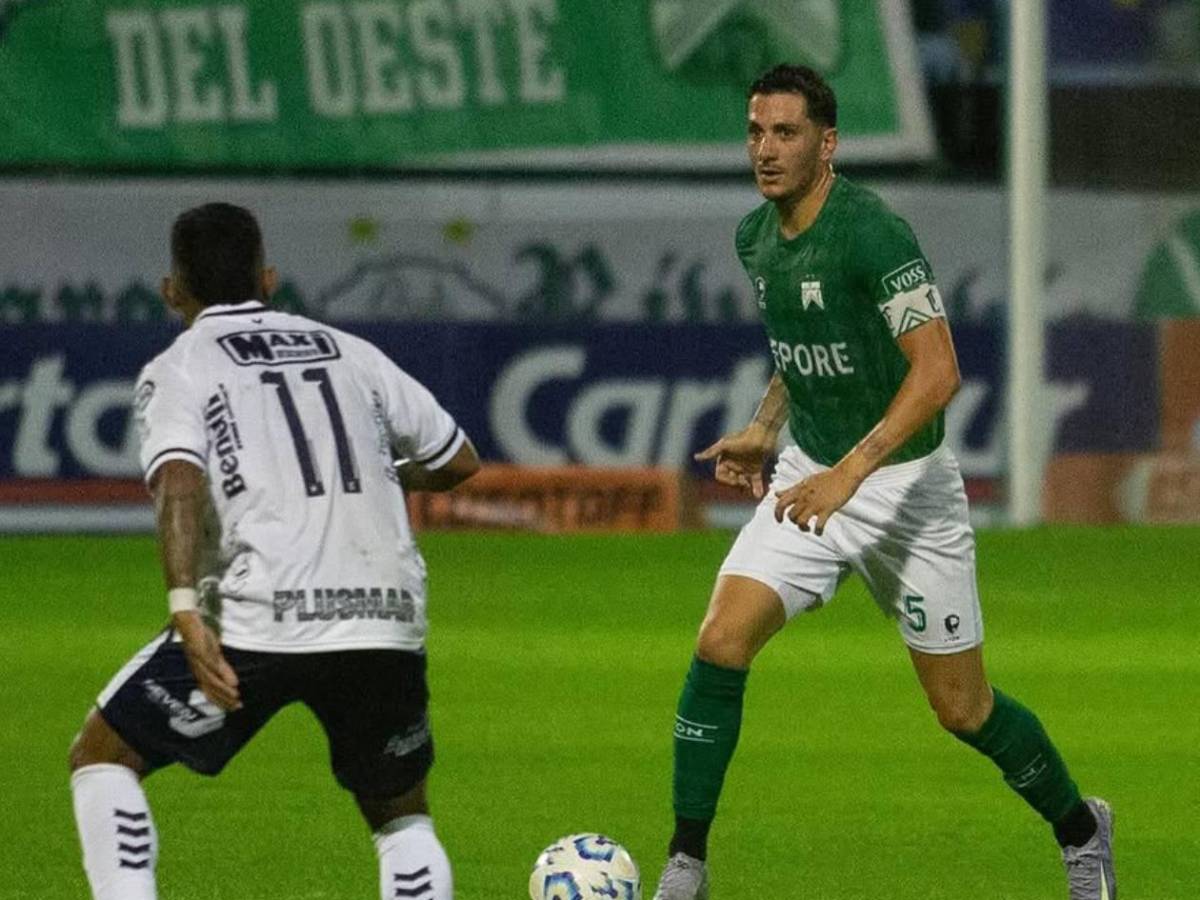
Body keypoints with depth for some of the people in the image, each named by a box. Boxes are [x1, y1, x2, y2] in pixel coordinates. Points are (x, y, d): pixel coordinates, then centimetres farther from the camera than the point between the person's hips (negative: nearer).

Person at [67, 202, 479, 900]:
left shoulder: (178, 369, 6)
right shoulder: (349, 352, 18)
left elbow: (180, 484, -13)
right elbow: (459, 461, 25)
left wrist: (186, 610, -22)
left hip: (260, 618, -3)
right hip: (388, 614, 4)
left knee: (102, 759, 13)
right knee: (401, 812, 23)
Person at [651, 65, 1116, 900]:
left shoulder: (872, 232, -22)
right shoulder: (756, 236, 2)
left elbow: (937, 371, -28)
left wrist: (849, 473, -34)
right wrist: (766, 428, 10)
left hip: (905, 485, -6)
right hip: (809, 475, 6)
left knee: (963, 708, 5)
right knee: (720, 643, -15)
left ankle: (1080, 831, 31)